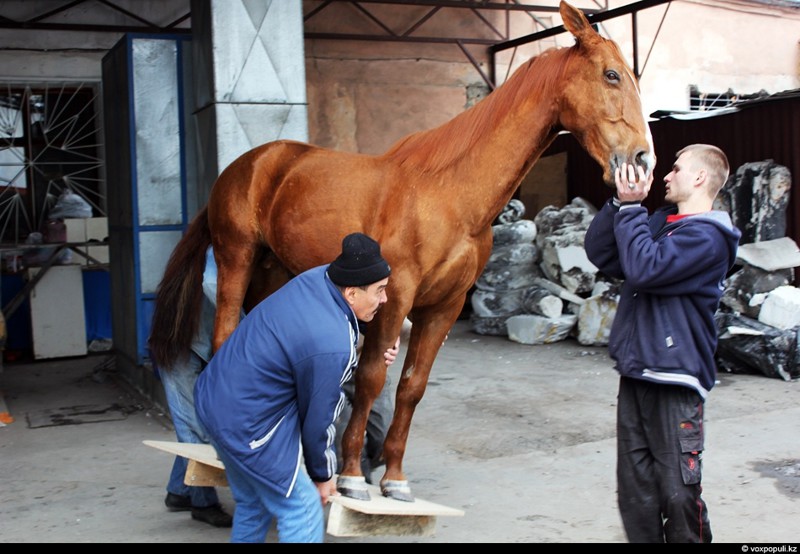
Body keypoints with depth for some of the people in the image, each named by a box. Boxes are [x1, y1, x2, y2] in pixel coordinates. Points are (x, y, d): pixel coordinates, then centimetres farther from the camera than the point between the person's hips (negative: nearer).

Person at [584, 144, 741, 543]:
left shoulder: (707, 235, -11)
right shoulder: (660, 221, 14)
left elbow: (645, 268, -24)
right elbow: (598, 252, 12)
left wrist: (631, 207, -15)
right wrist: (620, 203, 1)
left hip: (674, 378, -8)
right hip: (635, 373, 8)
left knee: (678, 492, -2)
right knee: (635, 489, 13)